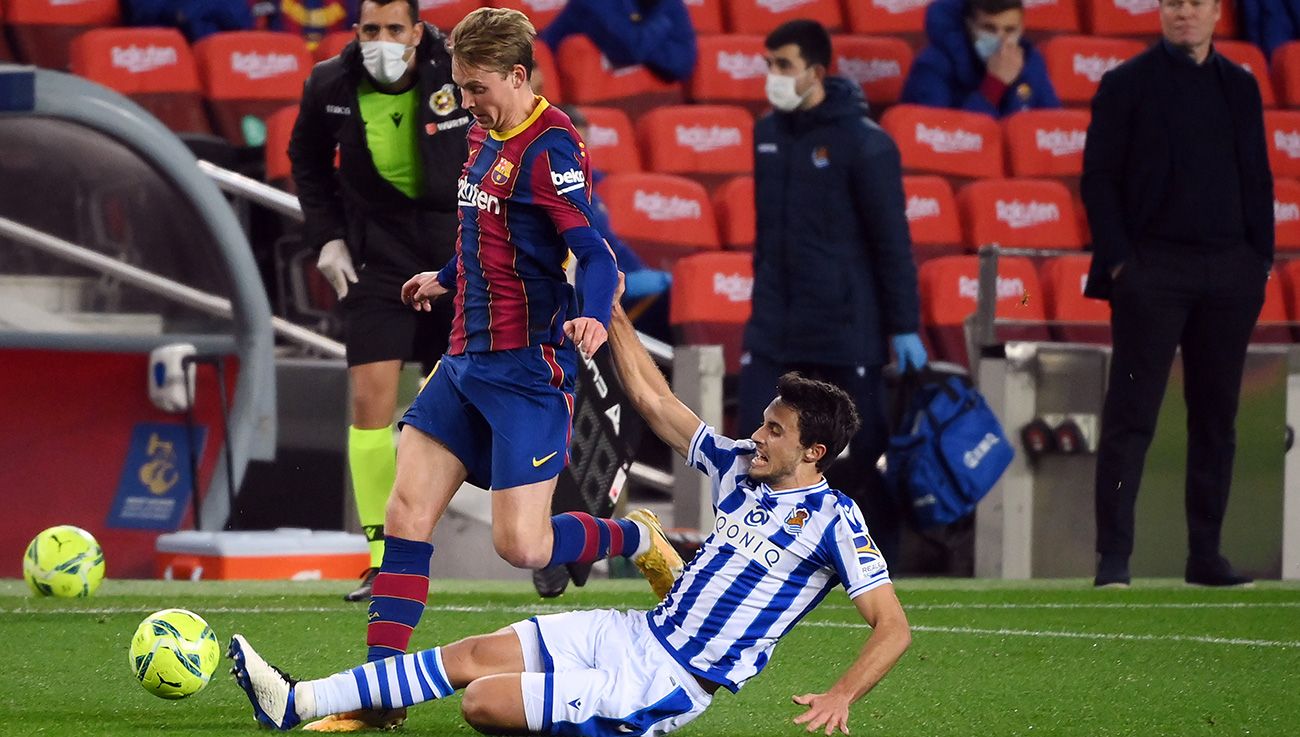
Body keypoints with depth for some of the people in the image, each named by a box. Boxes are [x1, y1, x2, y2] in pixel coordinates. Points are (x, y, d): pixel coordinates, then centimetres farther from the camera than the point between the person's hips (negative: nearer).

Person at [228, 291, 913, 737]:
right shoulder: (739, 467, 9)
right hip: (636, 632, 8)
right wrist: (613, 314, 14)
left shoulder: (832, 520, -12)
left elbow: (893, 627, -15)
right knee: (474, 654, -2)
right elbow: (654, 402, 17)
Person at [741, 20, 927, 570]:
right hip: (774, 325, 5)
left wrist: (904, 328, -9)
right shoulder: (767, 134, 8)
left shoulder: (864, 143, -10)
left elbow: (893, 241, -8)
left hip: (847, 324, -5)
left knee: (867, 447, 2)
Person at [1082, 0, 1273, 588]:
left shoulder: (1240, 87, 13)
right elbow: (1099, 179, -2)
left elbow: (1257, 180, 16)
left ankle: (1205, 555, 14)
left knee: (1216, 417, 7)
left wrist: (1261, 258, 7)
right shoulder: (1127, 83, 1)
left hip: (1229, 273, 4)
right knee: (1131, 415, -6)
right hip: (1153, 269, -4)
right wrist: (1117, 260, -10)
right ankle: (1113, 555, -6)